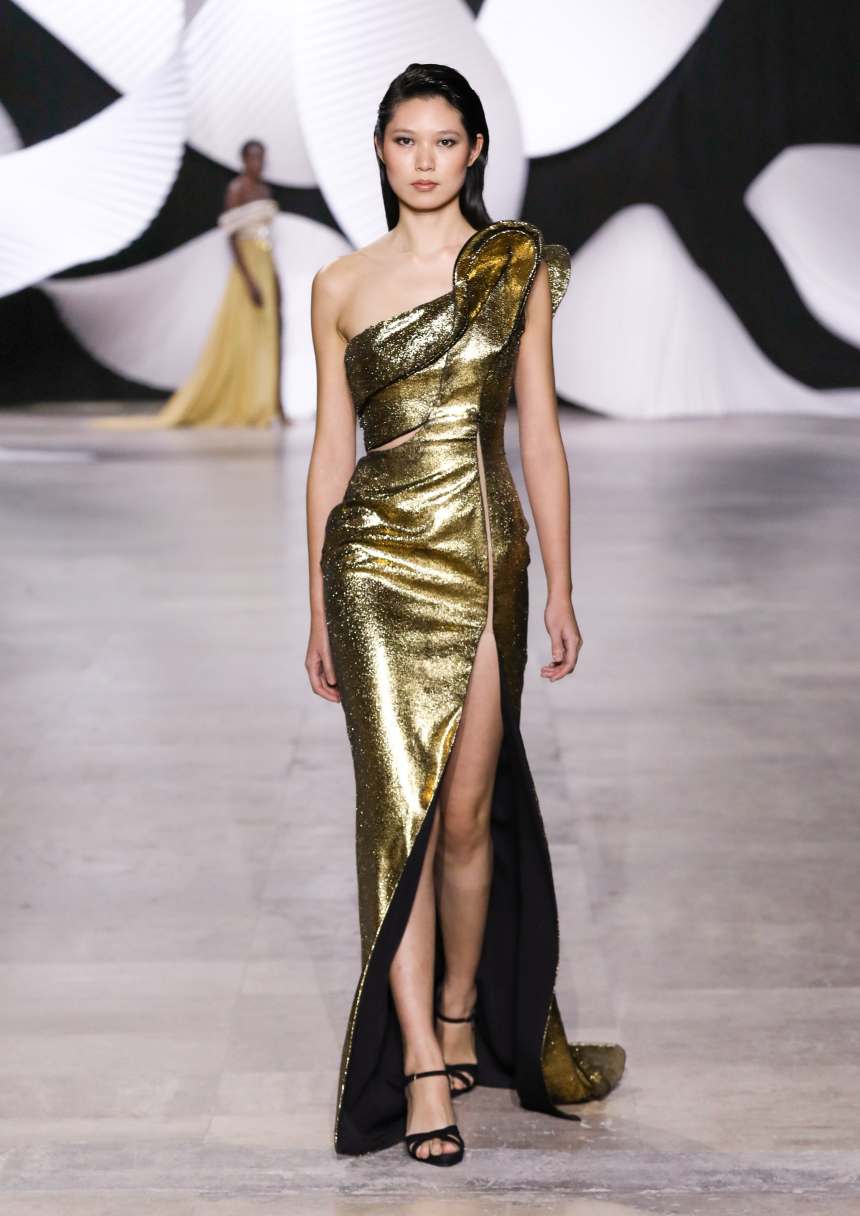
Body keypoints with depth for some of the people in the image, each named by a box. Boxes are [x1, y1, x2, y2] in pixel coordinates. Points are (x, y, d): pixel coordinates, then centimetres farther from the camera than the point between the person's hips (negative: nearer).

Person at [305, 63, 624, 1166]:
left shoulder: (518, 267, 6)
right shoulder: (339, 286, 7)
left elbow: (540, 435, 5)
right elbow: (331, 450, 9)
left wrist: (561, 586, 2)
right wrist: (317, 610, 8)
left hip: (486, 557, 1)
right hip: (378, 560, 0)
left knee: (470, 811, 5)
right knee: (398, 804, -6)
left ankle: (463, 1019, 26)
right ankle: (422, 1065, -2)